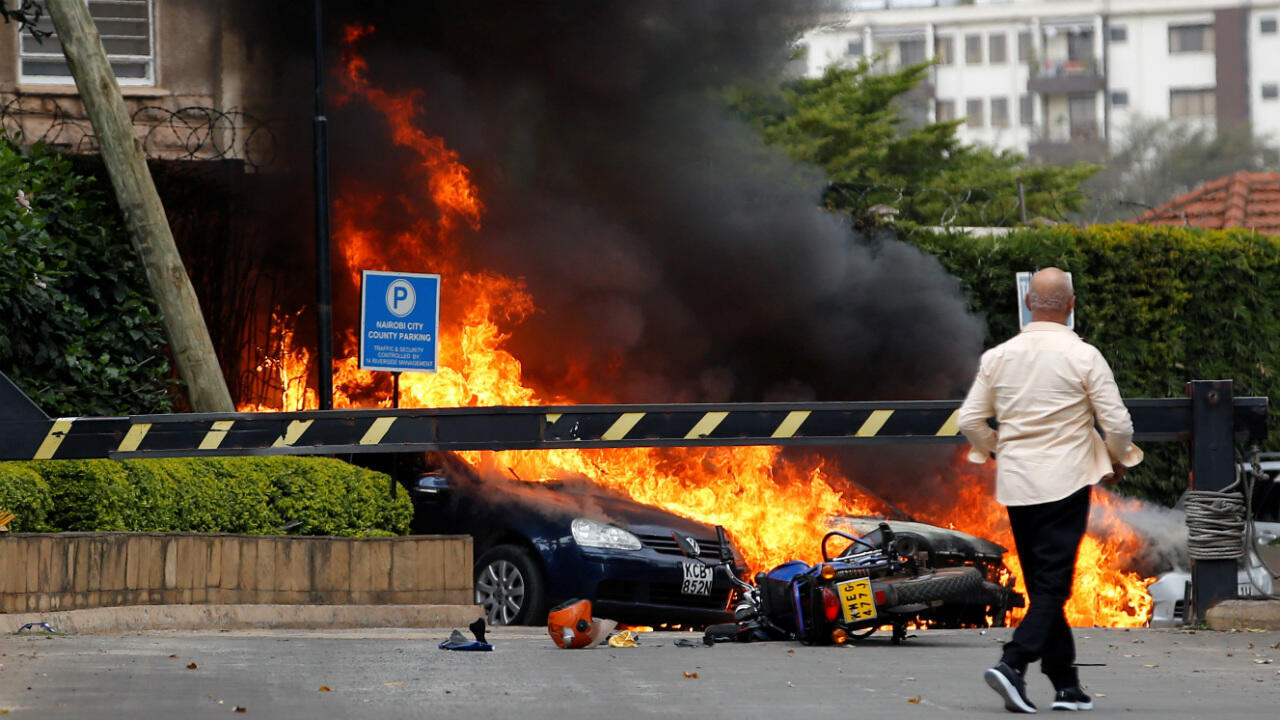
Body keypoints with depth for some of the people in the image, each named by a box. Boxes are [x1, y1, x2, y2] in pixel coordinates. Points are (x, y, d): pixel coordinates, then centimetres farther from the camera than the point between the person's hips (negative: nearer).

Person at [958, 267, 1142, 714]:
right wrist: (1118, 461, 12)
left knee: (1044, 587, 12)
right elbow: (1118, 424, -7)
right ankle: (1013, 664, -24)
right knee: (1052, 588, -5)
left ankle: (1067, 686, 15)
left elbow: (970, 420, 6)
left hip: (1015, 485, 5)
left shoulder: (998, 357, 3)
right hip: (1065, 484, -5)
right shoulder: (1083, 357, -8)